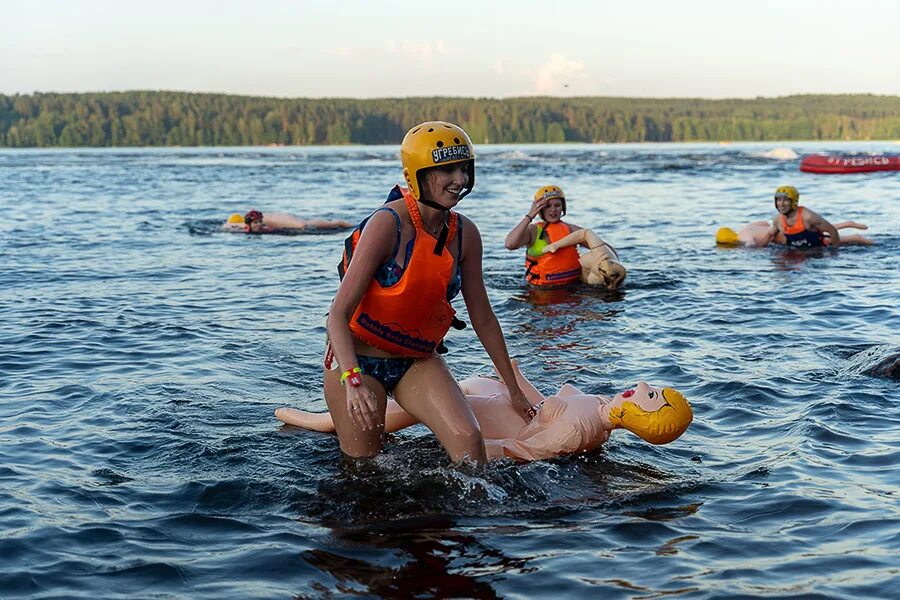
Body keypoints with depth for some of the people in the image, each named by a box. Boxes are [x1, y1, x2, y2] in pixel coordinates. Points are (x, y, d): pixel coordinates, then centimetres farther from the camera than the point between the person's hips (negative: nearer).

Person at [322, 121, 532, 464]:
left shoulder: (465, 235, -5)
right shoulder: (388, 224, -22)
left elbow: (483, 319, 7)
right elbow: (339, 313, -25)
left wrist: (514, 389, 12)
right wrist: (353, 381, -40)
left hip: (418, 359, 4)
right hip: (358, 356, -4)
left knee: (468, 440, -19)